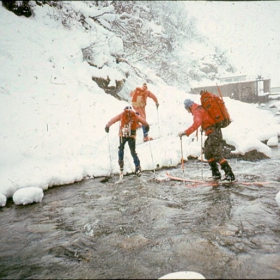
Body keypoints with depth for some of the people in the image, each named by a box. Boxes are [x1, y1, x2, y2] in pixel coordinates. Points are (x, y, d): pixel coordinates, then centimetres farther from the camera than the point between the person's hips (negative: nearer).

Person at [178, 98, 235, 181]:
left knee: (217, 154, -12)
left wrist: (185, 132, -32)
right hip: (213, 133, 10)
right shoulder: (200, 108, 18)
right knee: (208, 152, 16)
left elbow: (196, 124, -29)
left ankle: (230, 174, -12)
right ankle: (216, 173, 21)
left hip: (213, 133, -10)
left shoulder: (197, 111, -12)